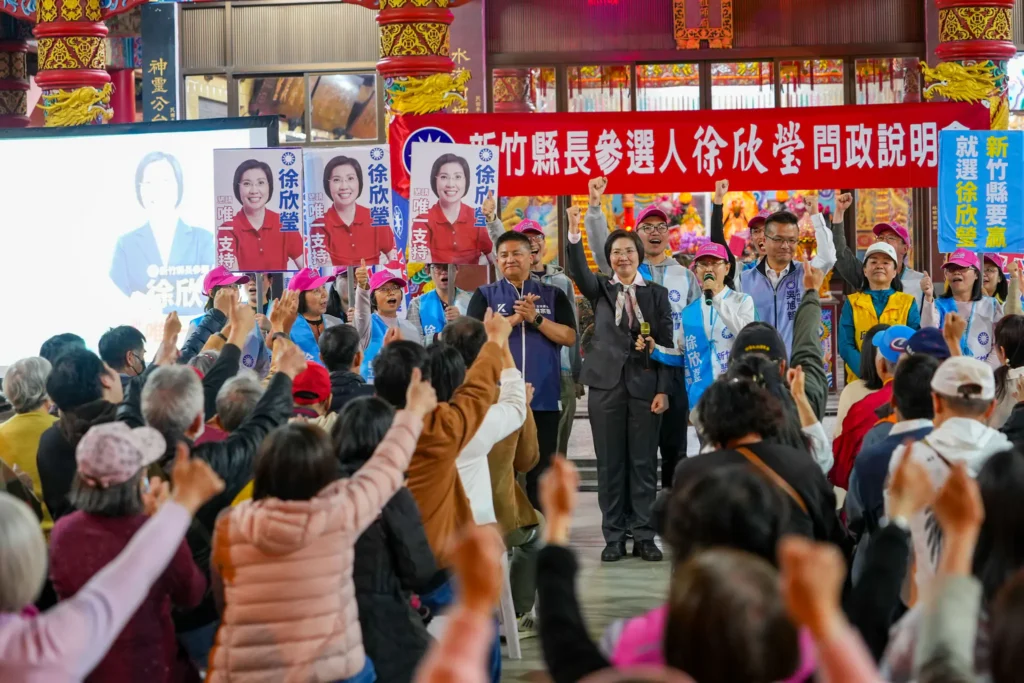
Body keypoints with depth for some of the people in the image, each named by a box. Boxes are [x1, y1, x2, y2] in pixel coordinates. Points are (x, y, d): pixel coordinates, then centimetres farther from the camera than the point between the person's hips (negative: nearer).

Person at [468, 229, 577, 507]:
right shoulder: (485, 295, 7)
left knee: (541, 468, 4)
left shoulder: (553, 296, 10)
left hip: (544, 396, 1)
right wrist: (515, 318, -13)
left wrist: (535, 318, -12)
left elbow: (569, 337, 0)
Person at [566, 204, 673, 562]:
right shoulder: (600, 289, 8)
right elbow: (578, 270, -12)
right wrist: (574, 232, -29)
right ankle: (614, 536, 10)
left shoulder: (656, 293, 7)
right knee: (610, 464, 4)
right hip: (606, 385, 1)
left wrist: (663, 389, -6)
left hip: (645, 386, -1)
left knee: (644, 463, 2)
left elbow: (666, 343, 3)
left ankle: (644, 535, 9)